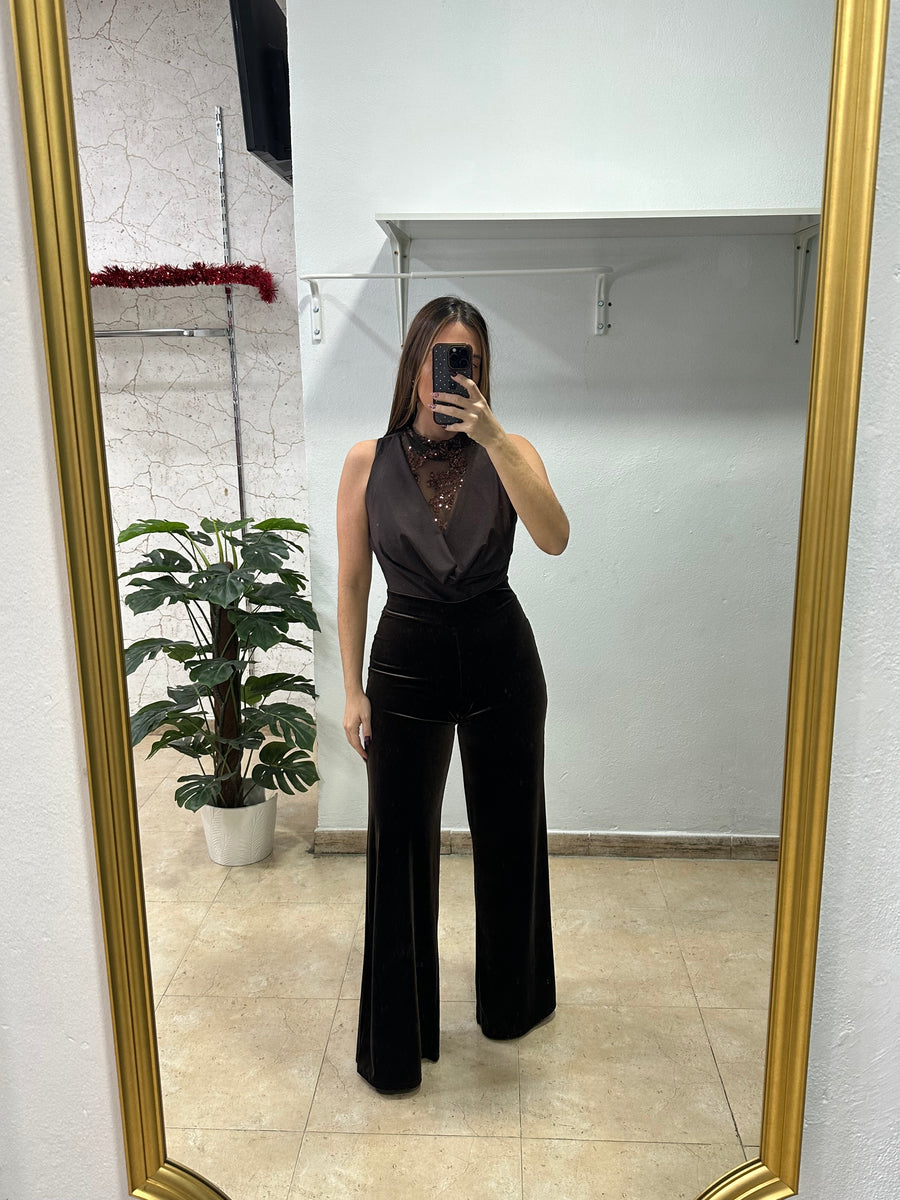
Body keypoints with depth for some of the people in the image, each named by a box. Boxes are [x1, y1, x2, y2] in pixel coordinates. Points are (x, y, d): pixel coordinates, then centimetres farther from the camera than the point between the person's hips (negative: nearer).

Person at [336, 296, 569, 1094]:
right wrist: (353, 688, -2)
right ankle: (395, 1043, 27)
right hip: (408, 661, 0)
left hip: (501, 659, 1)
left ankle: (512, 1001, 42)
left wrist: (492, 438, -29)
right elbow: (351, 581, 1)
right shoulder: (368, 461, -2)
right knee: (400, 849, 7)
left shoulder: (507, 452, -3)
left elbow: (554, 538, -21)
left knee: (508, 837, 15)